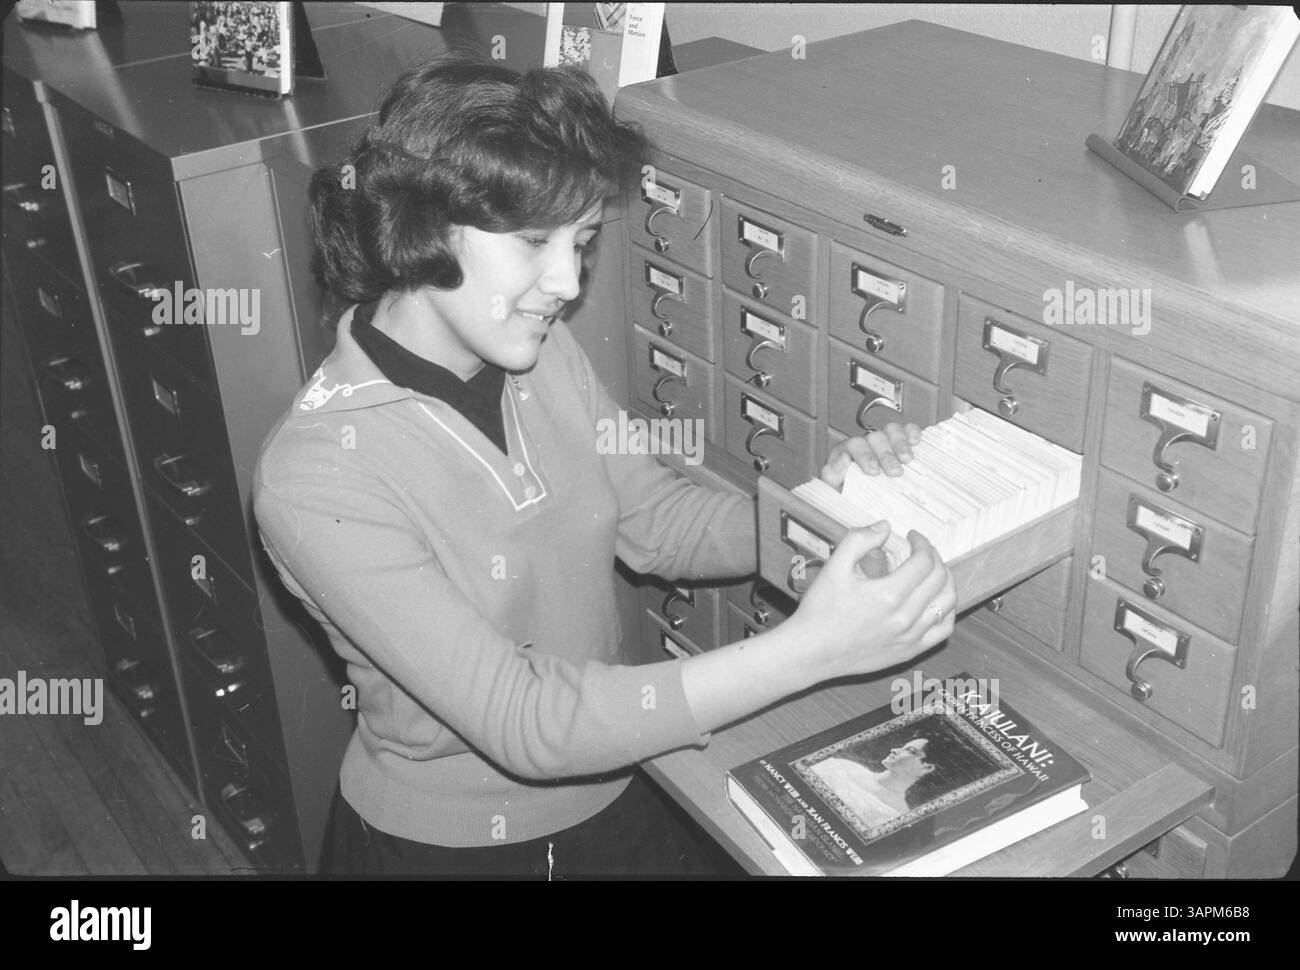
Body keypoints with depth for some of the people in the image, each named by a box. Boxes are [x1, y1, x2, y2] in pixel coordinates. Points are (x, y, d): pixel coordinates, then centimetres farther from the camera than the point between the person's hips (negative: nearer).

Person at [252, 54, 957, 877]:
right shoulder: (317, 478, -25)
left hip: (614, 798, 4)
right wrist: (810, 648, -32)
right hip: (441, 845, -3)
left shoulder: (543, 354, -6)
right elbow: (521, 724, -27)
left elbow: (655, 520, 4)